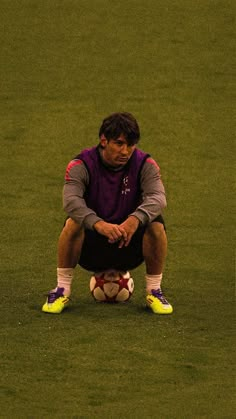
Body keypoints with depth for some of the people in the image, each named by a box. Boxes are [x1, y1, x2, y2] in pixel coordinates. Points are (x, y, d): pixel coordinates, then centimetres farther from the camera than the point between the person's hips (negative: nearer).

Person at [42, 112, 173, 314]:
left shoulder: (145, 165, -7)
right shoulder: (82, 165, -12)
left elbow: (158, 197, -24)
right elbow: (71, 200, -30)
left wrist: (135, 219, -46)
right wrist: (99, 224, -49)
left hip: (129, 244, 1)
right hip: (91, 250, -1)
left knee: (156, 225, -27)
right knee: (73, 223, -32)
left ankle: (154, 291, -10)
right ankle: (62, 289, -17)